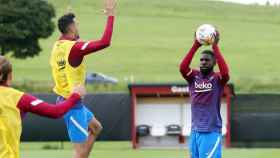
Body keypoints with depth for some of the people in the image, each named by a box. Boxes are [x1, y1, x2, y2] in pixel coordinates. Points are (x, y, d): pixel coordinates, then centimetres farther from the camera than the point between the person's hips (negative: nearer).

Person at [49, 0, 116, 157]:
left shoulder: (57, 46, 3)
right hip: (73, 104, -10)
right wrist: (110, 15, -22)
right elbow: (105, 42, -28)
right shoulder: (74, 48, -22)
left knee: (96, 127, 28)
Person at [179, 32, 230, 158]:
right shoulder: (194, 77, 7)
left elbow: (225, 72, -26)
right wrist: (196, 45, -15)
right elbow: (182, 68, -12)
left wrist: (215, 46, -22)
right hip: (195, 132, 5)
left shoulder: (217, 79, -3)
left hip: (211, 132, -5)